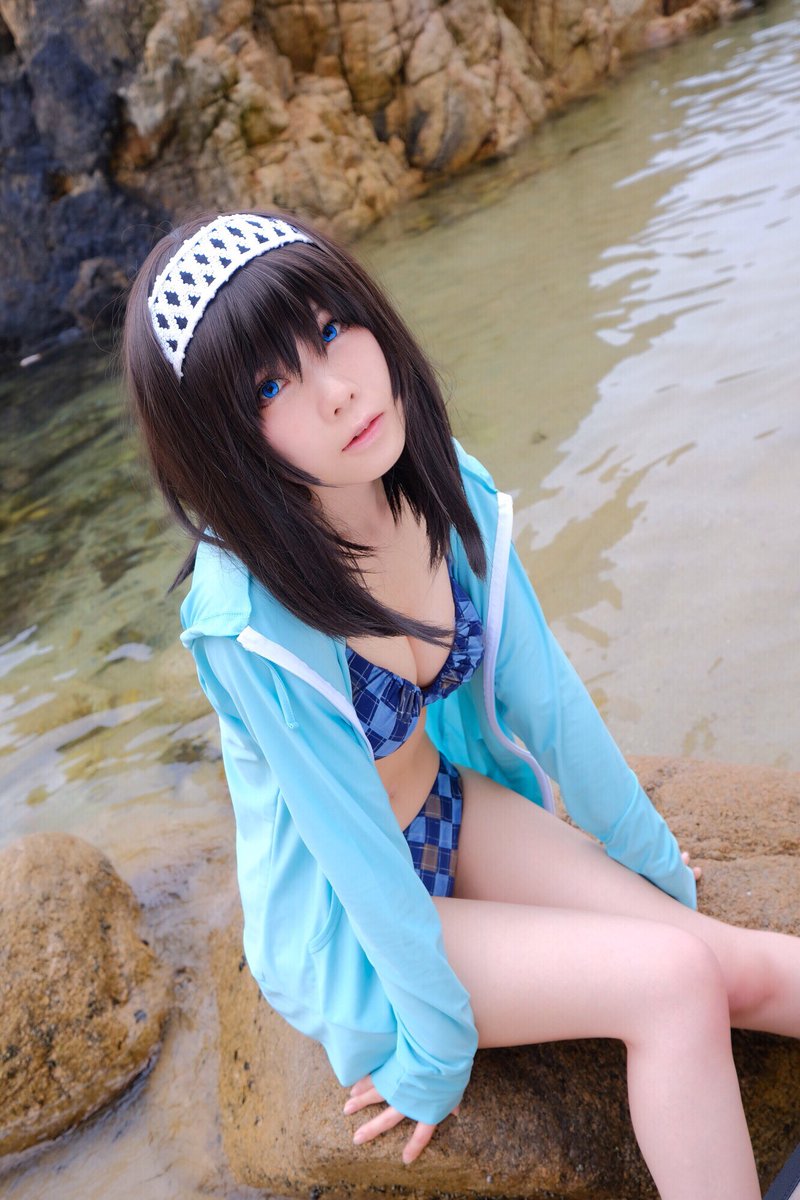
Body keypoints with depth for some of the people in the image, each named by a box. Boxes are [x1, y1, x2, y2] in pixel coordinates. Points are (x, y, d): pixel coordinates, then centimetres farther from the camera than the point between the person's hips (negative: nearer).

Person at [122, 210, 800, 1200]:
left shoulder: (449, 491, -16)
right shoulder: (246, 622, -32)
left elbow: (543, 693, -6)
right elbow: (357, 852, -24)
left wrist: (651, 858, 6)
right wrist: (434, 1055, -10)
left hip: (453, 810, 5)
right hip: (341, 929, -4)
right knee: (674, 979, -17)